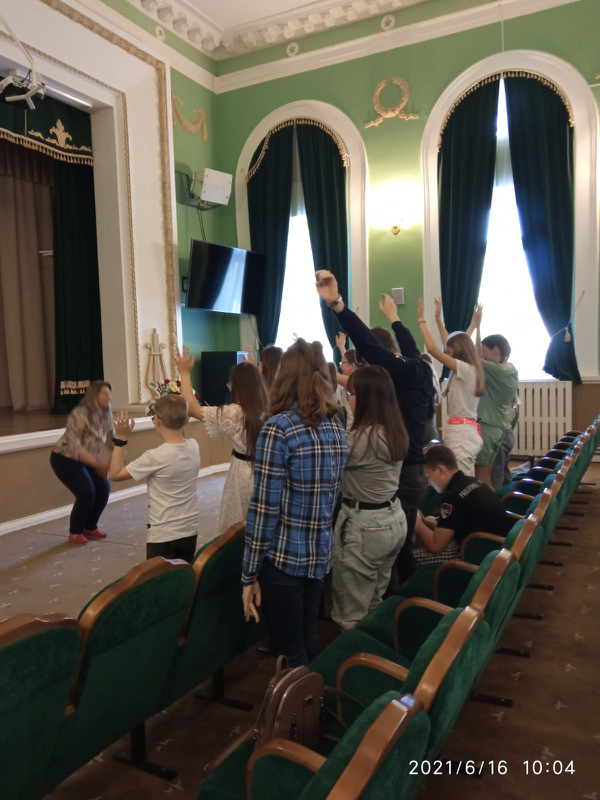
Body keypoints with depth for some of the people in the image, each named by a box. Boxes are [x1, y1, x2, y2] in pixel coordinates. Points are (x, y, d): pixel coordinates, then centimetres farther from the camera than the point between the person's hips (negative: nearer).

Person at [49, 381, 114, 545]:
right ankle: (75, 532, 5)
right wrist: (97, 463, -38)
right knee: (86, 493, -18)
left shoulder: (106, 415, -7)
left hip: (85, 459, 7)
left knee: (103, 489, -5)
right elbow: (74, 447, -33)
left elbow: (111, 439, 4)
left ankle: (90, 528, 15)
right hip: (64, 459, -7)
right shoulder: (79, 415, -29)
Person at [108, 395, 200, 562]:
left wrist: (121, 438, -10)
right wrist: (180, 405, 17)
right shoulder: (194, 447, -4)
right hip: (190, 532, 6)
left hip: (163, 536, -6)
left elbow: (115, 474, -10)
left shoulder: (155, 457, -21)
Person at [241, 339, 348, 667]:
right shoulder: (337, 428, 4)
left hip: (283, 556, -6)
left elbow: (264, 508, -17)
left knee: (291, 653, 9)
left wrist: (249, 574, -10)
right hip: (321, 554, 7)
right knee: (308, 639, 22)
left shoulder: (279, 428, -17)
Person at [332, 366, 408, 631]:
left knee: (351, 618, 6)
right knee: (374, 608, 23)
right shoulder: (395, 431, 3)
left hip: (364, 526, -9)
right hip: (394, 520, 9)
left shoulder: (364, 437, -24)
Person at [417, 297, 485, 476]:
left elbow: (432, 348, -16)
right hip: (465, 431, 10)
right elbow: (451, 342, 27)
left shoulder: (465, 369, -11)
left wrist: (421, 320, -8)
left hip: (461, 433, -10)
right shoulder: (469, 370, 14)